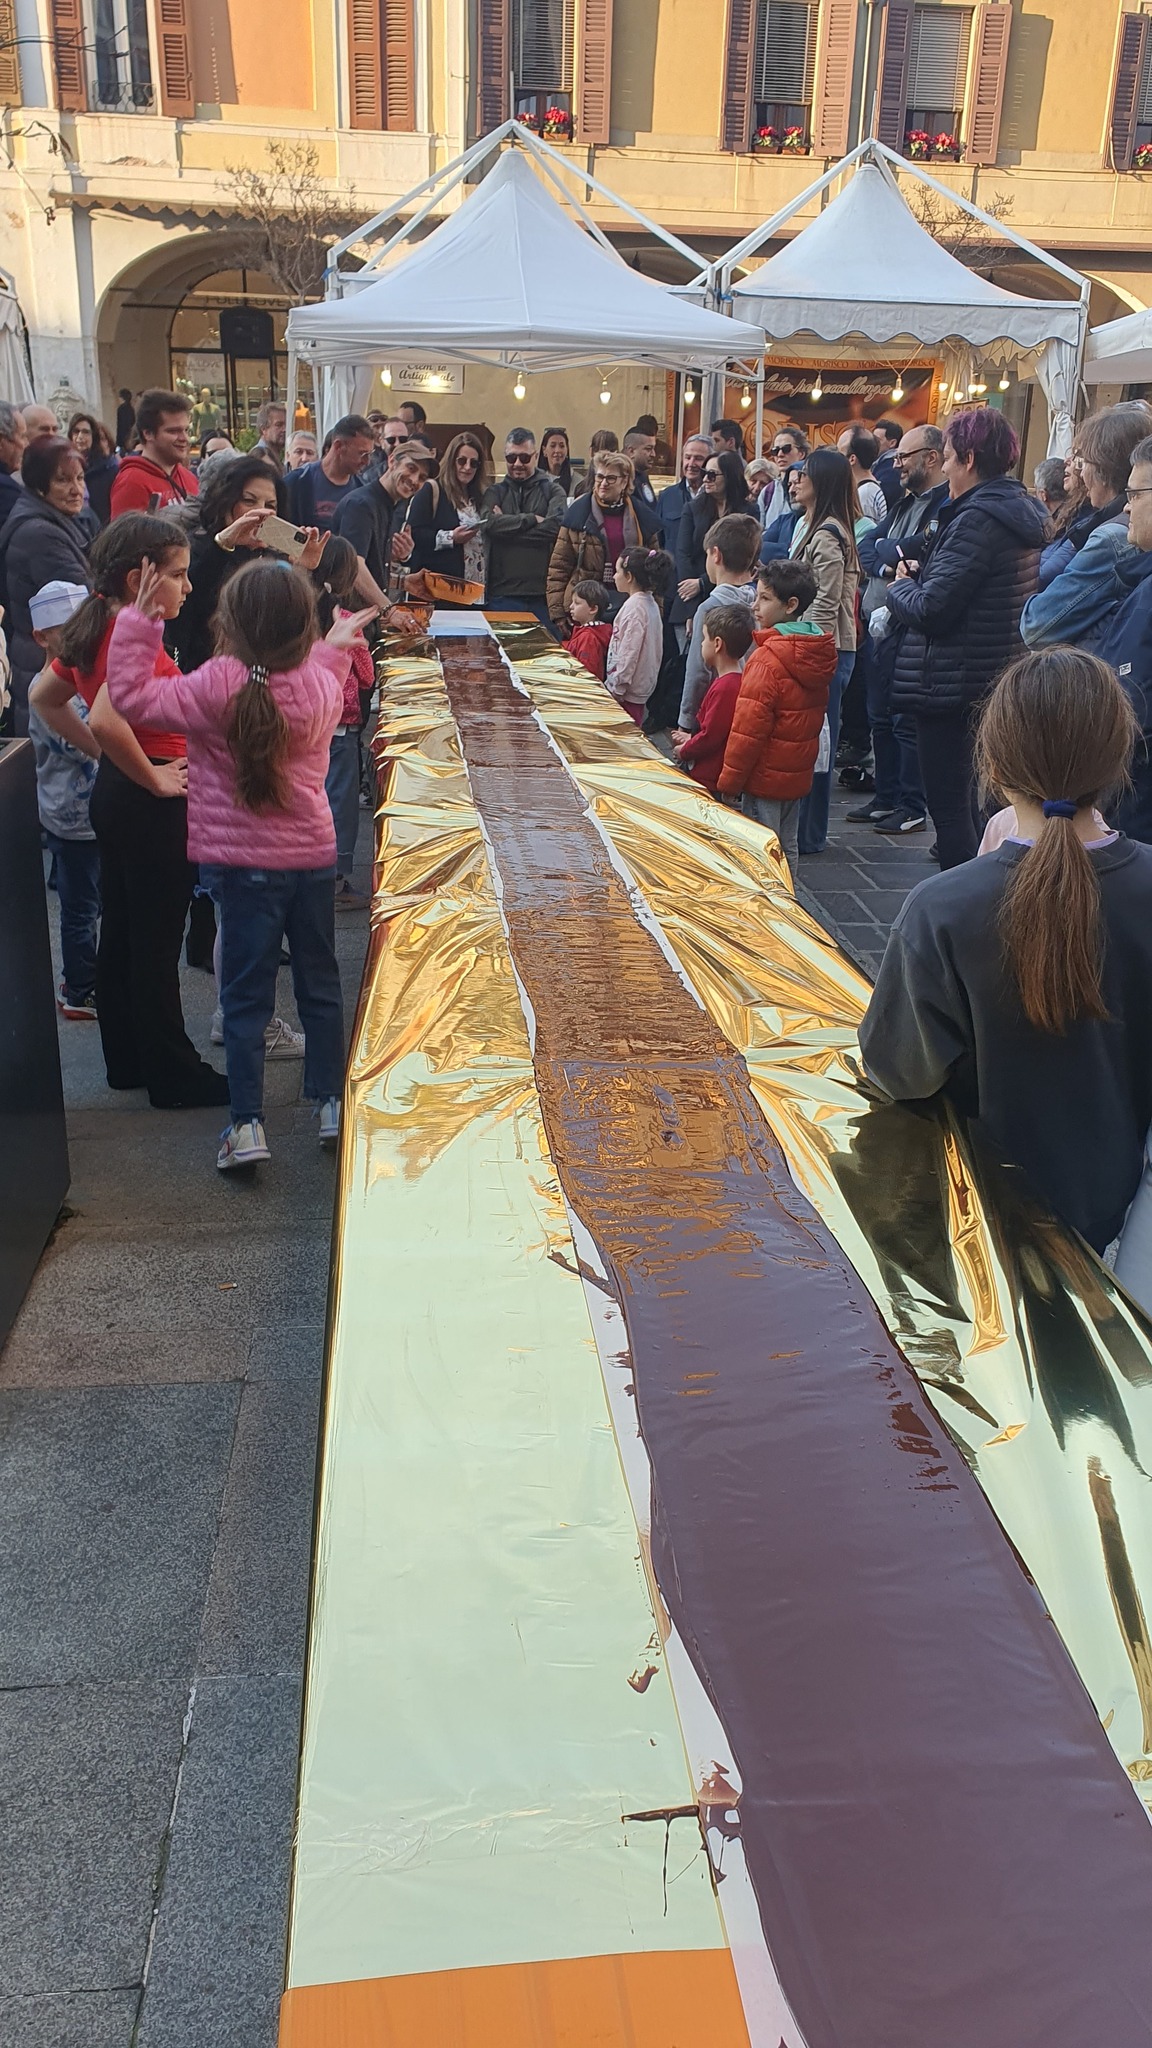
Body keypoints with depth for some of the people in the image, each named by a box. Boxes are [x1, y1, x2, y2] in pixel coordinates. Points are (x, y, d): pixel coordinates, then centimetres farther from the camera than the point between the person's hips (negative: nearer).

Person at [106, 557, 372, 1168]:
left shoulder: (216, 686, -17)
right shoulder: (323, 684, -4)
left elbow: (130, 695, -10)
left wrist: (138, 622, -5)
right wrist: (333, 649, 29)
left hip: (243, 863, -3)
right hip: (314, 854, 3)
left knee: (246, 995, 4)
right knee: (320, 983, 16)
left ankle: (247, 1124, 4)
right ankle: (331, 1102, 25)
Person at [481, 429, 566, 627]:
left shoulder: (551, 490, 11)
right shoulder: (495, 491, 14)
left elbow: (557, 525, -8)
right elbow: (490, 524, -6)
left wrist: (508, 526, -6)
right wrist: (533, 519, -9)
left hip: (542, 591, 0)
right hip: (503, 593, 0)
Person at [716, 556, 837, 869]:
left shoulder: (768, 659, -20)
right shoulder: (818, 652, 6)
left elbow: (749, 726, -20)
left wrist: (729, 781, -13)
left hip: (766, 777, -8)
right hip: (798, 774, 8)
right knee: (788, 849, 17)